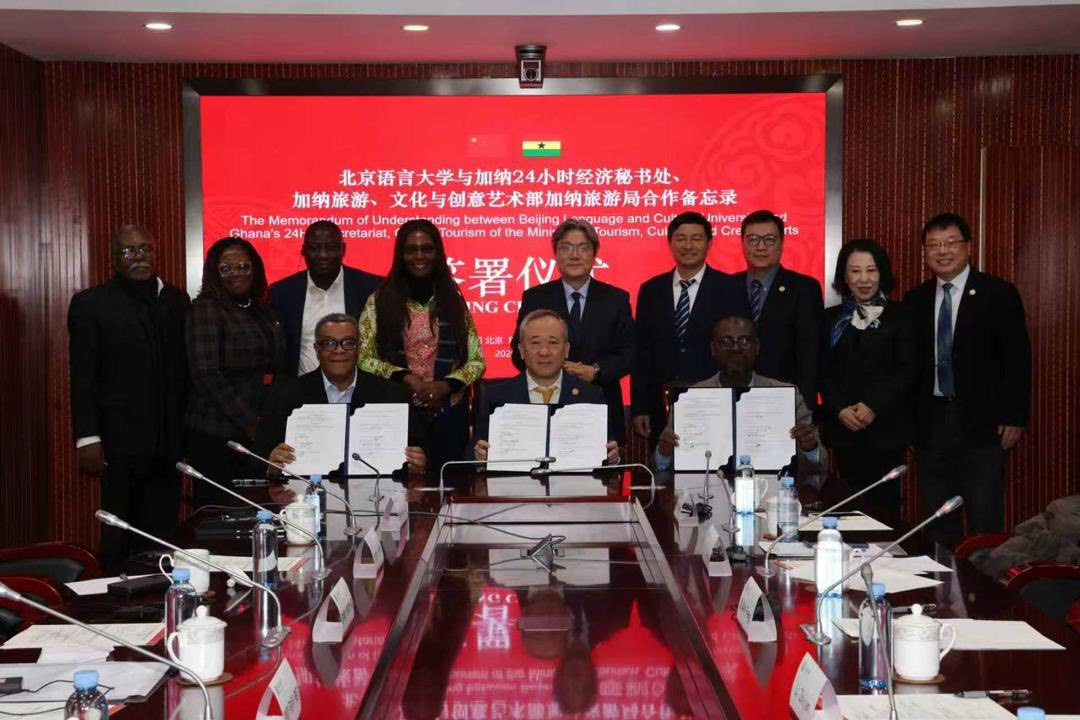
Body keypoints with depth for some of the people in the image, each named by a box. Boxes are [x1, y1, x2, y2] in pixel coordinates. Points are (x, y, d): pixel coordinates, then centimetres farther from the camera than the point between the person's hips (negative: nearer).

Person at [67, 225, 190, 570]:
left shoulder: (177, 300, 11)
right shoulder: (90, 303, 0)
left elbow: (183, 368, 12)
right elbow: (83, 377, -5)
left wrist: (188, 429, 6)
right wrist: (88, 438, -11)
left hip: (168, 440, 4)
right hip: (120, 440, -3)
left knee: (163, 533, 5)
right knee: (120, 536, 3)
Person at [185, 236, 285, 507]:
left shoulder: (262, 310, 14)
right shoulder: (206, 309, -5)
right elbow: (206, 374, -13)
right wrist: (250, 423, -13)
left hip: (261, 433, 5)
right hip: (216, 436, -5)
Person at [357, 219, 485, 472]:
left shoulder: (453, 301, 9)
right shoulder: (380, 301, 4)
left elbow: (477, 361, 7)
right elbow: (363, 359, -1)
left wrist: (445, 385, -10)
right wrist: (406, 378, -13)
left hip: (447, 414, 2)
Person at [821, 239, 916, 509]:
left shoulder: (899, 315, 4)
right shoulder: (832, 318, 12)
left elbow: (908, 369, -3)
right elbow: (824, 371, 7)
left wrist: (874, 406, -13)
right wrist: (840, 410, -9)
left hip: (887, 427, -2)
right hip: (844, 428, 2)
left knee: (884, 501, -4)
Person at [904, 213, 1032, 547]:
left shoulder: (999, 294, -1)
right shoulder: (915, 300, 9)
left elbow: (1017, 359, -2)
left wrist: (1014, 418, -7)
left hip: (981, 423, -3)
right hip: (931, 423, 3)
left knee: (986, 523, -2)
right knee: (937, 524, 8)